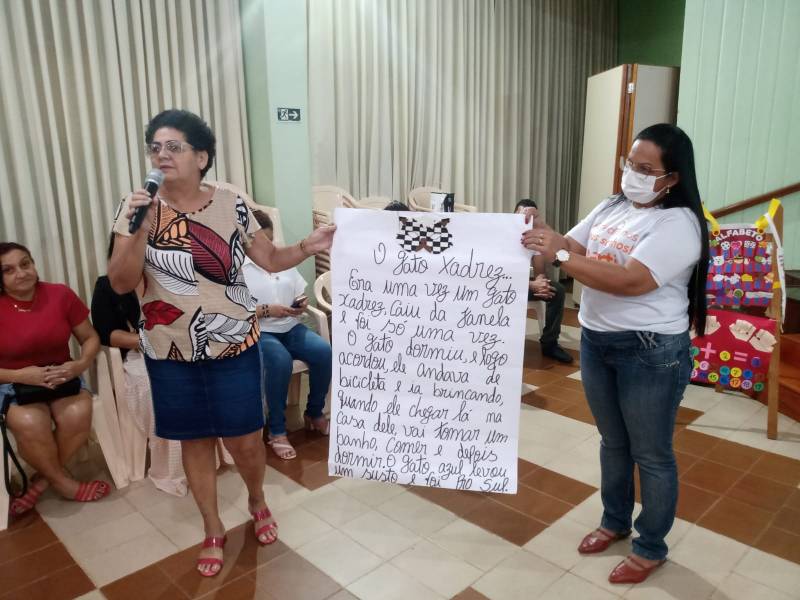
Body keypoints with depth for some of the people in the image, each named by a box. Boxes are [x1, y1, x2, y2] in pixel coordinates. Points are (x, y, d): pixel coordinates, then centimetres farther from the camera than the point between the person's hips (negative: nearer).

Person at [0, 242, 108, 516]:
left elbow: (90, 338, 5)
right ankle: (63, 482, -4)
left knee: (78, 414, -29)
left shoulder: (60, 294, -5)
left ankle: (41, 480, -2)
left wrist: (81, 364, -14)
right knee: (29, 423, -32)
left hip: (62, 378, 2)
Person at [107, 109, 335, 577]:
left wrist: (309, 247, -17)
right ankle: (213, 530, 36)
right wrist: (139, 230, -24)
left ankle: (258, 501, 41)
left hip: (233, 348, -1)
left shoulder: (232, 205, -5)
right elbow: (121, 284, -10)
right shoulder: (137, 209, -5)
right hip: (171, 353, 1)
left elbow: (271, 260, 1)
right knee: (195, 440, 14)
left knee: (245, 439, 7)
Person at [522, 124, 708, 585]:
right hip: (596, 341, 7)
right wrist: (543, 234, -18)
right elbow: (573, 247, 3)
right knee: (613, 442, 22)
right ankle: (615, 521, 42)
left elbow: (631, 281, -28)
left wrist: (560, 256, -30)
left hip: (651, 351, -7)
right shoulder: (611, 207, 8)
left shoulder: (678, 223, -17)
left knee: (651, 454, 10)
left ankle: (652, 547, 30)